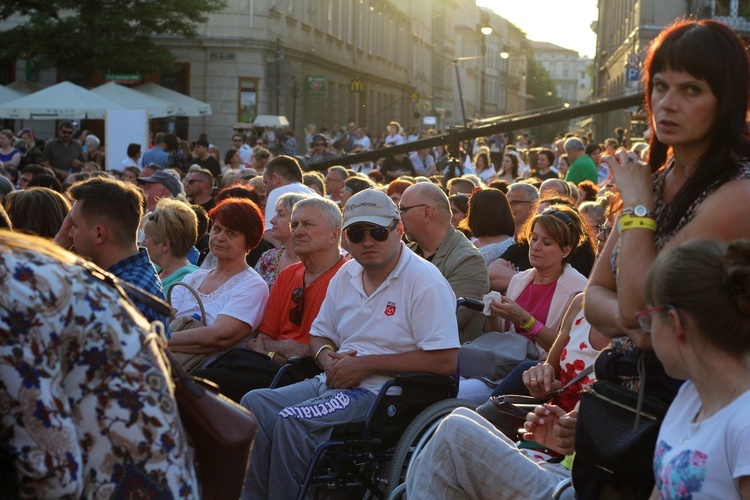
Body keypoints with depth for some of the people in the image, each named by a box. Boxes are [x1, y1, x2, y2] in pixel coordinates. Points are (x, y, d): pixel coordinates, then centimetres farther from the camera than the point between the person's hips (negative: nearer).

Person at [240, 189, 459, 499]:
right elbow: (319, 336, 25)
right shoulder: (345, 275, 14)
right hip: (334, 383, 8)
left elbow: (444, 361, -17)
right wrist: (329, 359, -2)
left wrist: (366, 364, -16)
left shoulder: (424, 281, -9)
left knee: (292, 421, -28)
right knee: (254, 403, -14)